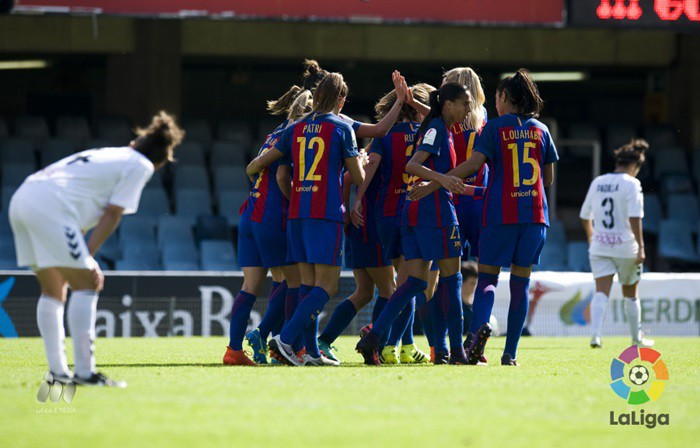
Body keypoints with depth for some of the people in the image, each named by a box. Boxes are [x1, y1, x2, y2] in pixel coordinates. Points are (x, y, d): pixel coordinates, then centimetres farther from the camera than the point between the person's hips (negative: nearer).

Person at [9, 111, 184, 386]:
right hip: (51, 206, -8)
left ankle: (57, 371, 16)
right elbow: (113, 213, -1)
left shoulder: (107, 156, 30)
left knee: (53, 290, 16)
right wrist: (88, 256, -3)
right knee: (85, 286, -4)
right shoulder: (141, 166, 7)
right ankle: (84, 372, -9)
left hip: (20, 200, 8)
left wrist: (84, 257, 20)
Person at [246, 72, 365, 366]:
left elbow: (258, 163, 14)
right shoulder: (341, 128, -2)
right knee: (326, 285, -6)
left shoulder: (296, 129, 12)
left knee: (308, 283, 9)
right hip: (327, 215, -6)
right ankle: (285, 338, -20)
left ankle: (311, 352, 6)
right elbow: (359, 177, 2)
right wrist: (362, 161, 24)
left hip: (296, 213, 6)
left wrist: (252, 171, 37)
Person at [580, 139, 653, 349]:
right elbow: (634, 217, -19)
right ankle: (637, 338, 27)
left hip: (599, 247, 3)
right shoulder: (631, 184, -9)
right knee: (630, 293, 13)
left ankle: (595, 334, -25)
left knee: (601, 292, -4)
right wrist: (640, 247, -19)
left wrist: (591, 237, 33)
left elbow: (585, 215, 16)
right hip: (625, 246, -3)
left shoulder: (597, 182, 8)